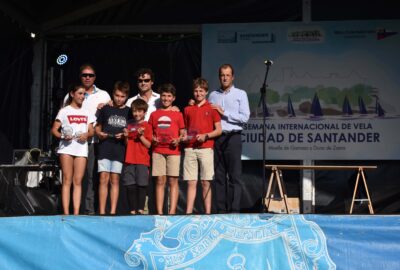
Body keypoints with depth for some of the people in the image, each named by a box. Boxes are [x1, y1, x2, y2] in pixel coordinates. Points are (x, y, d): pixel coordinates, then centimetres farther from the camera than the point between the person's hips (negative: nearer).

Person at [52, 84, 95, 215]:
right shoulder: (64, 111, 4)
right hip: (66, 147, -3)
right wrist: (62, 136, -19)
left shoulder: (87, 112, 16)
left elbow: (91, 131, 14)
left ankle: (76, 213, -1)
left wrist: (87, 135, -8)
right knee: (67, 180, -4)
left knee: (78, 181, 0)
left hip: (81, 148, 3)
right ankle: (66, 213, -6)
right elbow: (54, 129, 0)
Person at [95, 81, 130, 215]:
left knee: (115, 180, 3)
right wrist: (99, 133, -8)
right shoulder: (105, 109, 7)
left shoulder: (128, 112, 8)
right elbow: (97, 127, 12)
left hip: (119, 148, 1)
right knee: (103, 179, -4)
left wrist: (124, 135, -7)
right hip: (104, 147, -1)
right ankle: (102, 211, -2)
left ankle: (113, 211, 6)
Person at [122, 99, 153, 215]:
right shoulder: (129, 125, 15)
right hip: (129, 160, 4)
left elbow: (148, 145, -3)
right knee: (130, 186, 2)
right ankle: (132, 210, 7)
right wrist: (126, 137, -1)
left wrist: (141, 136, -16)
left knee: (141, 185, -5)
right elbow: (126, 144, 17)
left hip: (142, 161, -4)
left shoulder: (147, 126, 3)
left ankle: (140, 210, -2)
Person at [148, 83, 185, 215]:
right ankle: (159, 212, 0)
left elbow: (183, 133, 10)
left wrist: (178, 140, -9)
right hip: (158, 151, 1)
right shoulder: (154, 114, 13)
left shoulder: (178, 114, 9)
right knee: (160, 181, 0)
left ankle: (172, 211, -3)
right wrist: (152, 139, -3)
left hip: (173, 151, -1)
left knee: (173, 181, -3)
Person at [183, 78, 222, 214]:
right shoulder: (187, 109, 15)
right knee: (191, 182, 2)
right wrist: (184, 137, -2)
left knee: (206, 183, -1)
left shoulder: (212, 108, 5)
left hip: (206, 148, -3)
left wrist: (206, 136, -12)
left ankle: (208, 212, 2)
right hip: (190, 149, 3)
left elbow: (218, 130, 3)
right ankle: (188, 212, 2)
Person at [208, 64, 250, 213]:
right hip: (216, 138, 3)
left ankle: (234, 210, -7)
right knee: (219, 176, 3)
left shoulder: (240, 94, 6)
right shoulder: (213, 95, 17)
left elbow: (244, 117, -5)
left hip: (232, 137, -3)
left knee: (234, 176, -7)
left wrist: (224, 112, -8)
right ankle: (221, 210, 6)